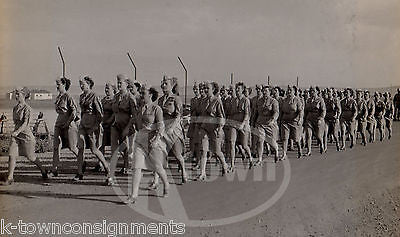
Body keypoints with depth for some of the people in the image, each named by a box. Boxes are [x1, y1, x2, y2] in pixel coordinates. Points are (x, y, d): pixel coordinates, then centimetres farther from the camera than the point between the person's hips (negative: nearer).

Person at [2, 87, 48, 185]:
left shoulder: (27, 108, -12)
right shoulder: (15, 108, 11)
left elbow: (25, 123, -20)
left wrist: (17, 132, -32)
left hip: (25, 134, -6)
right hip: (16, 134, 6)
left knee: (31, 157, 4)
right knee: (11, 155, -6)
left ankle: (43, 171, 27)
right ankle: (10, 178, -3)